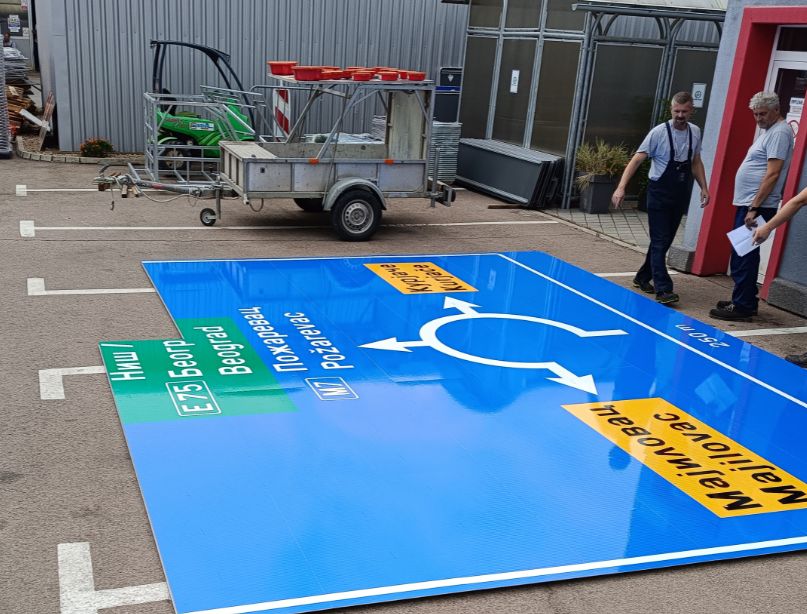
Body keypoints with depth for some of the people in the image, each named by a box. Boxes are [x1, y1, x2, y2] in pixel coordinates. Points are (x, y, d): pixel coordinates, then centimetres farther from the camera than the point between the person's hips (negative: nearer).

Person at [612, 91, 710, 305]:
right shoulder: (659, 132, -12)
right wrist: (621, 187, -25)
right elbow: (637, 160, -15)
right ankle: (663, 289, -8)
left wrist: (703, 187, 8)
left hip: (680, 196, 6)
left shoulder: (695, 132, 5)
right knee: (660, 242, -7)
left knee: (665, 241, 13)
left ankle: (643, 277, 28)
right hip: (659, 193, -5)